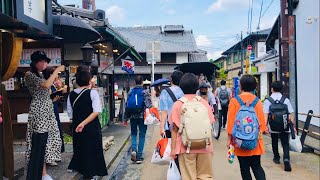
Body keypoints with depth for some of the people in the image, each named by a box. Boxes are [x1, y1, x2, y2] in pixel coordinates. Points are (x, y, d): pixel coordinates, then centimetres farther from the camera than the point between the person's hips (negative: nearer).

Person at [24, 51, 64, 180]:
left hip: (48, 111, 9)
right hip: (38, 112, -9)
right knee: (39, 144, -6)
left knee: (46, 142, 10)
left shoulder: (41, 75, 16)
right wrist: (57, 70, -16)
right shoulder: (29, 75, -10)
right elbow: (46, 85, -26)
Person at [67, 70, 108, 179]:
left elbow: (70, 114, 4)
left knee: (79, 147, 23)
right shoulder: (92, 93, -11)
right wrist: (84, 123, -21)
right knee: (91, 149, 9)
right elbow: (96, 111, -21)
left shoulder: (71, 95, 1)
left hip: (76, 127, 4)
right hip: (92, 127, -4)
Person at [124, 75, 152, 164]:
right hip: (142, 116, -3)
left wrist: (126, 118, 14)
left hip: (133, 117, 3)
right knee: (142, 135, 6)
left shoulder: (130, 92, 5)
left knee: (133, 133, 18)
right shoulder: (145, 91, -6)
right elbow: (149, 105, -12)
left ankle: (133, 149, -6)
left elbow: (127, 106, 7)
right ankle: (139, 156, 8)